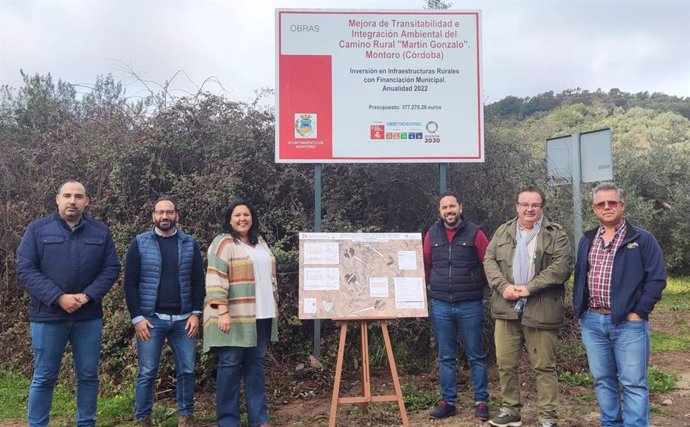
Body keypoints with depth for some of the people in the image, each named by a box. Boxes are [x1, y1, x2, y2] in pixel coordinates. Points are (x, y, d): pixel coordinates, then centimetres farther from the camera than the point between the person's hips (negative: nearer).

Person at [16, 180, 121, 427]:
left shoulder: (101, 232, 5)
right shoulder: (37, 229, -1)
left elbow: (111, 268, 3)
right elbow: (25, 269, -6)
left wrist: (88, 296, -13)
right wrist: (58, 298, -16)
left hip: (89, 316, 2)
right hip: (48, 316, -2)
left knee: (88, 376, 10)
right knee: (44, 378, 7)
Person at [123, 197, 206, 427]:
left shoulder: (190, 244, 7)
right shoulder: (140, 243, 1)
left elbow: (198, 281, 7)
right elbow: (130, 283, -2)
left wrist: (196, 313, -2)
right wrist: (137, 317, -9)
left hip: (183, 319, 2)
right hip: (151, 319, -2)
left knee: (187, 371, 7)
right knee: (147, 373, 3)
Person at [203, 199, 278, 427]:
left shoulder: (260, 242, 15)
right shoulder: (223, 243, -7)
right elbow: (216, 280, -15)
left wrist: (274, 304, 19)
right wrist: (222, 311, -22)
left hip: (261, 315, 7)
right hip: (235, 317, -7)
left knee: (256, 364, 11)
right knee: (230, 365, -1)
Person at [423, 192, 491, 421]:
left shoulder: (474, 233, -3)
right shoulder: (432, 234, 6)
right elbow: (425, 266, 12)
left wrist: (481, 288, 1)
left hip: (470, 305, -2)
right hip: (440, 305, 3)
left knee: (476, 356, 6)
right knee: (446, 357, 11)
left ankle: (481, 402, 16)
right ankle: (448, 402, 20)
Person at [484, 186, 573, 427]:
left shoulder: (556, 234, 0)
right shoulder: (503, 232, 12)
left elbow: (562, 266, -11)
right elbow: (489, 260, 6)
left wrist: (529, 288, -16)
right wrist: (503, 286, -11)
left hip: (540, 311, -3)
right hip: (507, 309, 4)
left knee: (544, 366, 4)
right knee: (506, 364, 10)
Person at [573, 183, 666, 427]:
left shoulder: (642, 239, -2)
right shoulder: (587, 241, 12)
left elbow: (657, 278, -6)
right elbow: (579, 278, 17)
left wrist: (638, 312, -11)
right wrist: (578, 310, 8)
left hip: (628, 323, -4)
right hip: (592, 322, 5)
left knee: (633, 383, -1)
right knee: (602, 380, 12)